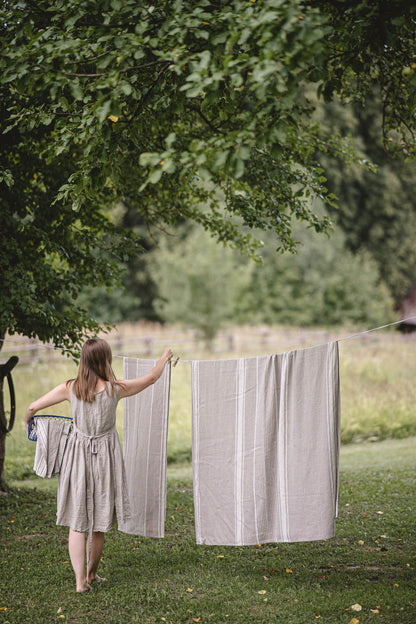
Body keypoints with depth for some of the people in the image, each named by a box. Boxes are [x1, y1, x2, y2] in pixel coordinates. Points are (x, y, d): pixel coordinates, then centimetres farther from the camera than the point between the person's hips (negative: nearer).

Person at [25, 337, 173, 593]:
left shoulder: (70, 388, -9)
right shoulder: (115, 389, -12)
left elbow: (33, 407, 2)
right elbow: (152, 377, 3)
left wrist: (28, 419, 27)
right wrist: (165, 357, 22)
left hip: (78, 454, 1)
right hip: (105, 456, 0)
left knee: (77, 521, 5)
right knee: (100, 521, 14)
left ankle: (80, 580, -3)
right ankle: (92, 574, 28)